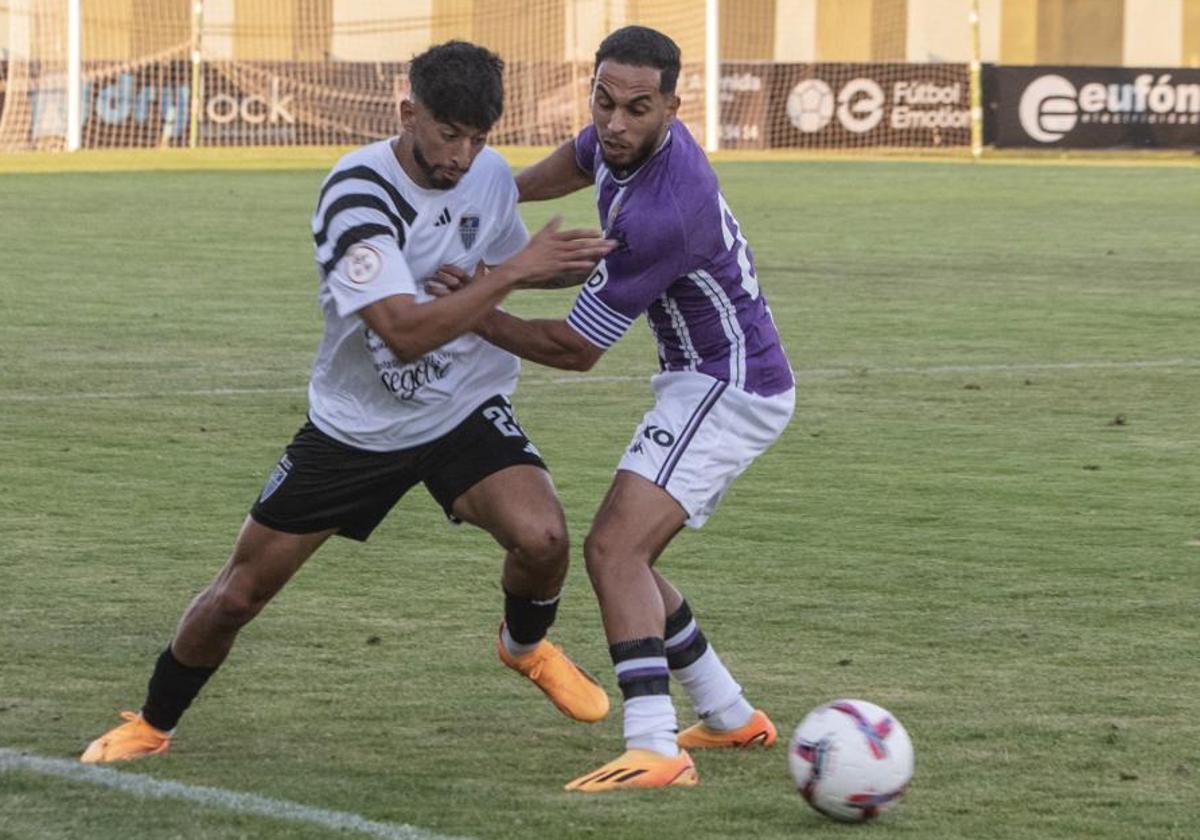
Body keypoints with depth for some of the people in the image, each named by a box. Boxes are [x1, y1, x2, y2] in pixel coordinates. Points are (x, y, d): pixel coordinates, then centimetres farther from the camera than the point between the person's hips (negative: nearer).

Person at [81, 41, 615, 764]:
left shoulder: (492, 176, -7)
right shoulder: (357, 194, -26)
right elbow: (405, 332, -35)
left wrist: (579, 263, -3)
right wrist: (514, 272, -34)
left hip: (465, 412, 3)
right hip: (354, 425, -3)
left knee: (542, 538, -24)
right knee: (240, 592, 3)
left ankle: (527, 646, 11)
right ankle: (153, 725, 29)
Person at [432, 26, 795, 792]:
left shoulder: (659, 214, -30)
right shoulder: (619, 141, -3)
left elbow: (575, 350, -19)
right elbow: (581, 160, 27)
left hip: (726, 388, -10)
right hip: (712, 382, 10)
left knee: (613, 550, -22)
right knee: (623, 559, 15)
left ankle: (655, 749, -33)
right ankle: (732, 717, 25)